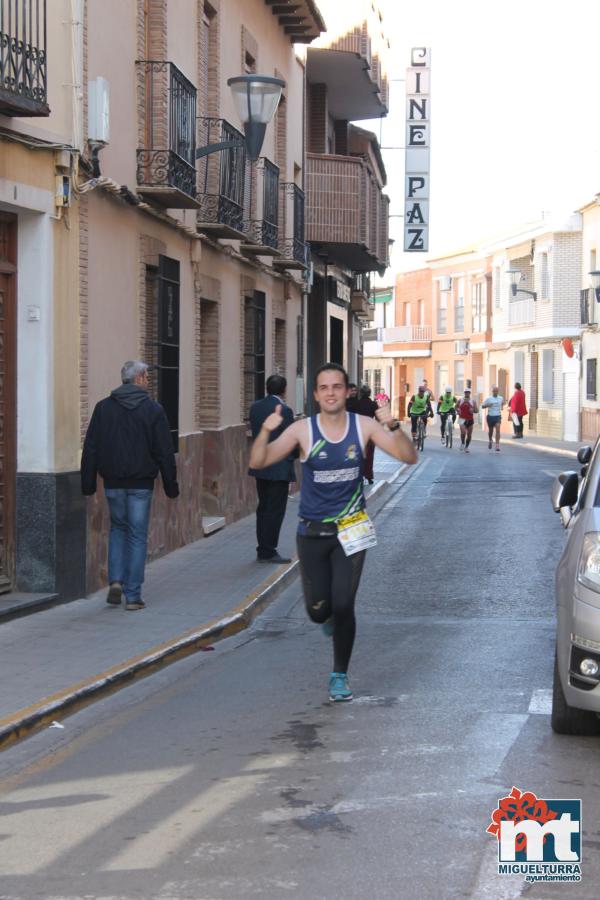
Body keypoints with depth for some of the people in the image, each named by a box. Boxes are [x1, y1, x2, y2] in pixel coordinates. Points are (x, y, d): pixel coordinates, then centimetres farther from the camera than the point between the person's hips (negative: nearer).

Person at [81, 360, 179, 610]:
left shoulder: (103, 407, 2)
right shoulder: (152, 409, -5)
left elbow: (90, 449, 1)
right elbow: (164, 452, -5)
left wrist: (88, 484, 6)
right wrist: (171, 485, 1)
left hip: (113, 483, 3)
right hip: (141, 483, -2)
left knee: (118, 528, 21)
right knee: (137, 536, 4)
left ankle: (116, 580, 4)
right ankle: (133, 595, 3)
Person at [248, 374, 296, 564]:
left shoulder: (255, 407, 4)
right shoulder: (284, 410, -16)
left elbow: (255, 433, 9)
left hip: (260, 466, 7)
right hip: (279, 468, -7)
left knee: (263, 509, 14)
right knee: (275, 511, 0)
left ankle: (262, 550, 19)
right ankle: (269, 552, 2)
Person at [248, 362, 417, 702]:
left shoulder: (364, 426, -6)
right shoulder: (303, 430, -8)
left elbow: (410, 457, -11)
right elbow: (258, 462, -14)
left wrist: (394, 428, -30)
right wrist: (266, 431, -33)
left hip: (350, 531, 0)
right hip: (312, 533, 1)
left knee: (342, 606, -8)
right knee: (318, 610, 4)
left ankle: (340, 676, 12)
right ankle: (331, 616, 43)